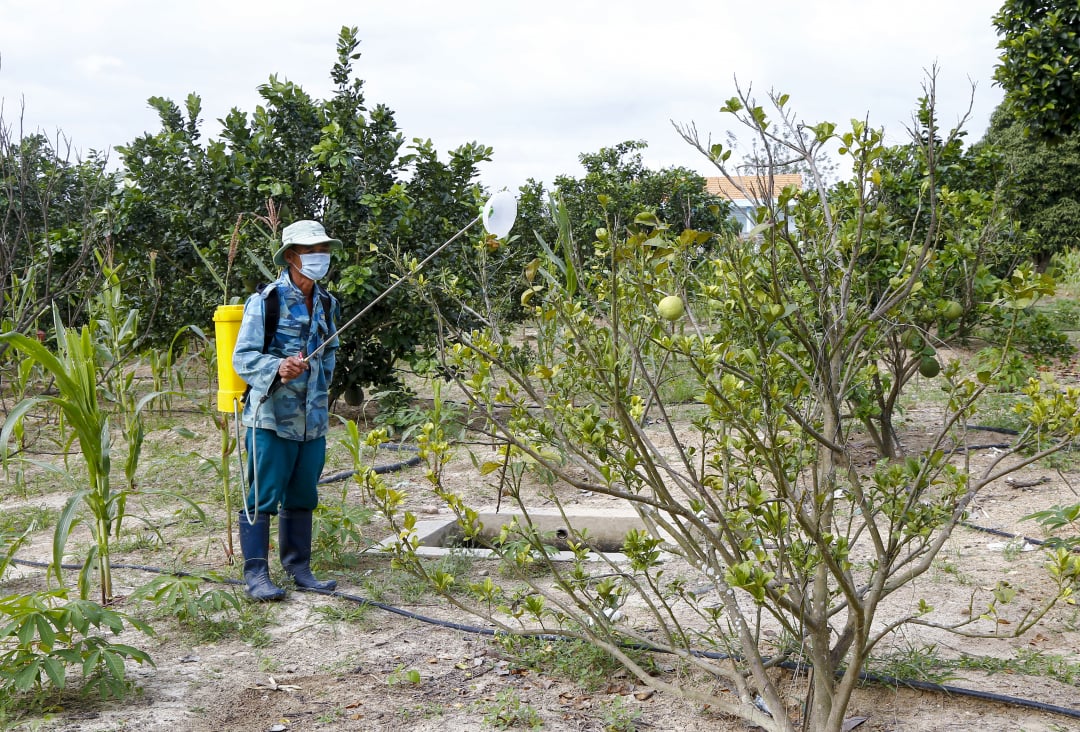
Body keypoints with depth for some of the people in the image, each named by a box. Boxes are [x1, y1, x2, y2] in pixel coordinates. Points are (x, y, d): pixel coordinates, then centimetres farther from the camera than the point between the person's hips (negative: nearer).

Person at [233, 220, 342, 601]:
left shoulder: (326, 303, 13)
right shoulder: (266, 300, -9)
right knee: (262, 498, -3)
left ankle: (298, 568, 23)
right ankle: (256, 575, 4)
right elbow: (242, 357, -12)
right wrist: (278, 368, -28)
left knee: (302, 497, 13)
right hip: (272, 416, -6)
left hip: (313, 419, 7)